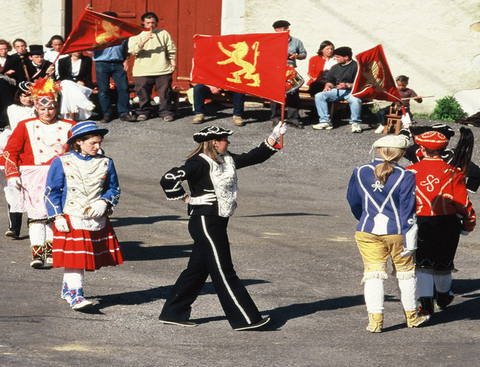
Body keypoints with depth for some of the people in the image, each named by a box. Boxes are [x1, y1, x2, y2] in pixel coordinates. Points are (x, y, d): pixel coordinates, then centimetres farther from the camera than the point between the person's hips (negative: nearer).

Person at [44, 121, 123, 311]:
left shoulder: (105, 163, 7)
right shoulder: (61, 163, -2)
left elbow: (113, 188, 15)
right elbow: (52, 192, 0)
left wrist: (104, 203, -6)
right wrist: (58, 217, -8)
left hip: (97, 221, 4)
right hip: (71, 220, -4)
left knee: (88, 258, 9)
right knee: (73, 258, -12)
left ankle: (68, 287, 28)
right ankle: (75, 294, -11)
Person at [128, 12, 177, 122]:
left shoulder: (163, 34, 13)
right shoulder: (136, 35, 8)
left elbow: (171, 50, 18)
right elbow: (133, 50, -8)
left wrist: (173, 61, 5)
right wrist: (144, 41, -20)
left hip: (162, 70, 1)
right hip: (142, 71, -1)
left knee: (165, 92, -2)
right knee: (143, 94, 1)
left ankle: (166, 112, 6)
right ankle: (143, 112, 13)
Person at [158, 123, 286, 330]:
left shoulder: (226, 160, 11)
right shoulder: (200, 163, -16)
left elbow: (253, 157, 20)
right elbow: (168, 179, -23)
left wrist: (274, 138, 13)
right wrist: (189, 199, -17)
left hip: (217, 223, 10)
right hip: (205, 222, -10)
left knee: (197, 270, 13)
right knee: (223, 272, -4)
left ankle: (173, 313, 20)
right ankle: (244, 319, -1)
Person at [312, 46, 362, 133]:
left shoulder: (355, 66, -2)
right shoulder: (335, 67, 20)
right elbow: (330, 80, 28)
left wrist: (347, 85, -22)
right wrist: (328, 86, 5)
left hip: (351, 91, -6)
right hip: (336, 90, 6)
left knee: (356, 100, -40)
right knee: (319, 96, -16)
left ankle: (355, 123, -20)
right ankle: (325, 122, -19)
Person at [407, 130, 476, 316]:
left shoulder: (411, 172, -8)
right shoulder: (453, 172, -8)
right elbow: (461, 201, -5)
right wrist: (468, 223, 8)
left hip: (419, 223, -1)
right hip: (447, 224, 1)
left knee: (422, 264, 6)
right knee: (443, 262, 19)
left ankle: (425, 302, -8)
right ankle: (443, 297, 41)